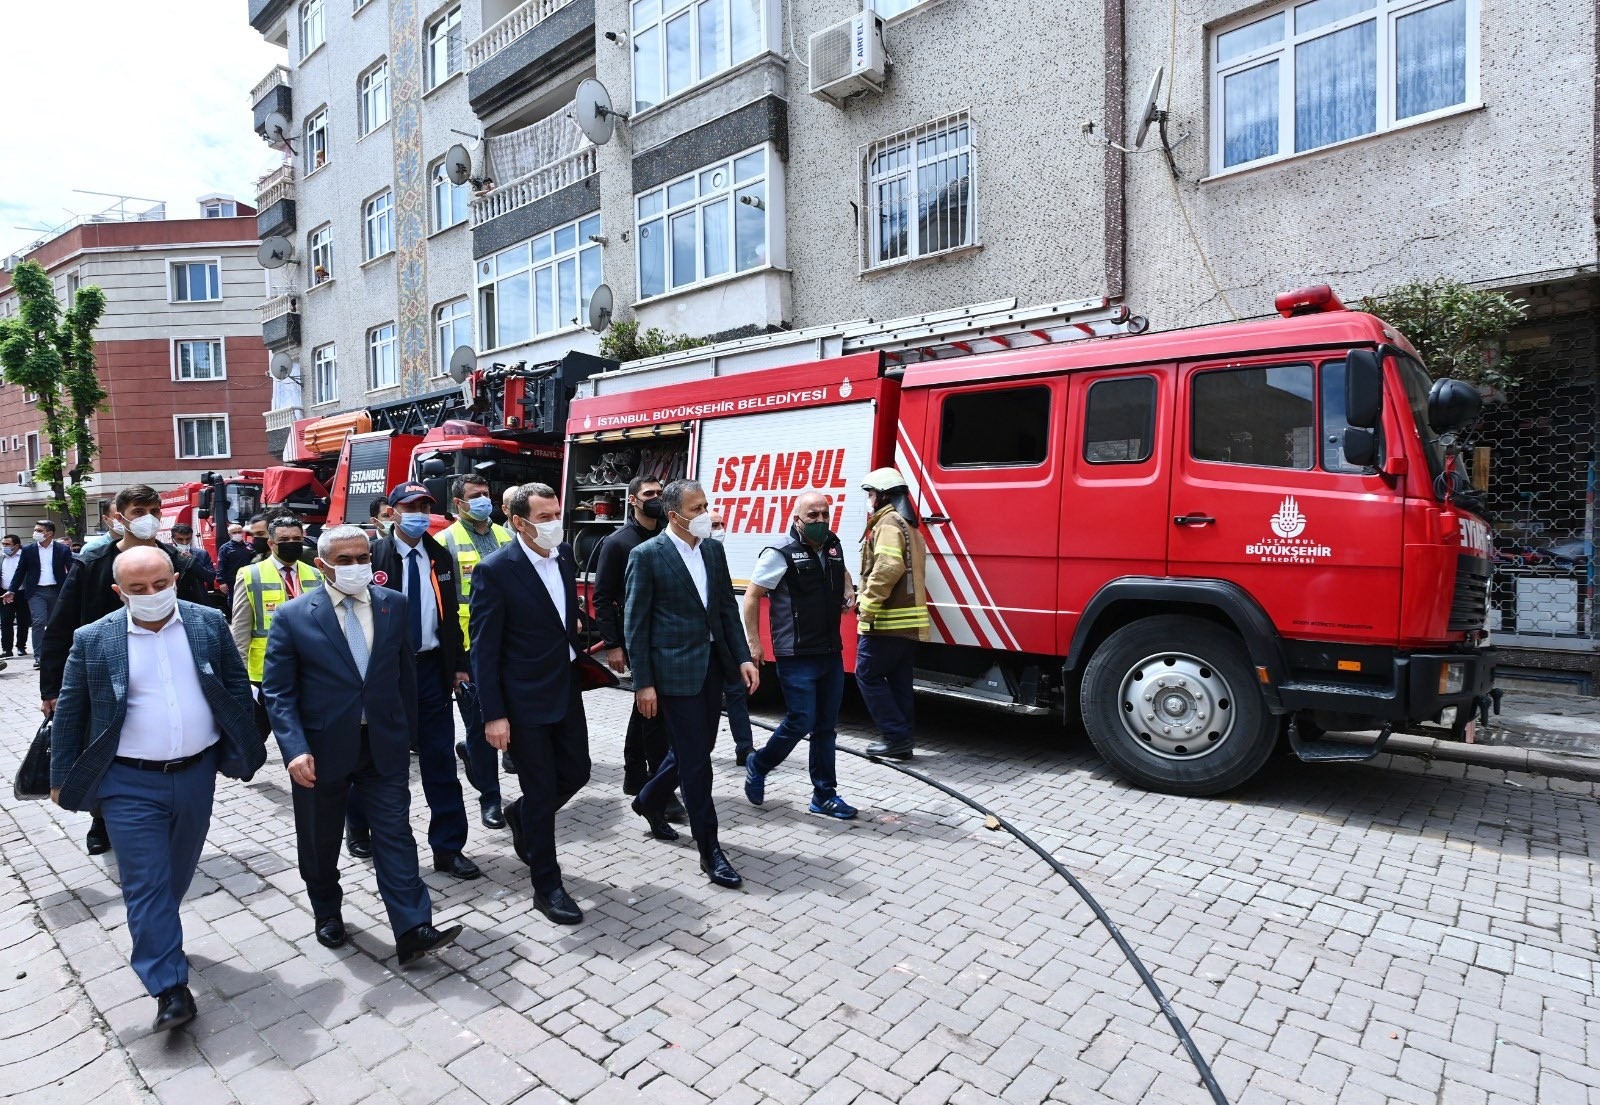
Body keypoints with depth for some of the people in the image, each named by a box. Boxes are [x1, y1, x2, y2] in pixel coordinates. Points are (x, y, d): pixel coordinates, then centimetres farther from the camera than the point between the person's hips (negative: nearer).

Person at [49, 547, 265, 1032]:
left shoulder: (209, 623, -2)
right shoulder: (93, 640, -7)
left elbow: (237, 686, 4)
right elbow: (70, 713, 2)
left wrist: (238, 750, 4)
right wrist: (62, 778, 4)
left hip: (196, 774, 2)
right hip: (130, 783, -2)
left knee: (176, 873, 18)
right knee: (146, 882, 0)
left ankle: (157, 936, 44)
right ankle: (170, 987, 8)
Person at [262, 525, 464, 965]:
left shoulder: (394, 604, -1)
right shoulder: (293, 616, -8)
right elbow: (278, 691, -8)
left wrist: (407, 731, 8)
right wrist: (295, 749, -19)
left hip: (384, 744, 1)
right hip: (322, 749, -1)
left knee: (395, 834, 0)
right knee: (320, 842, 17)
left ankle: (412, 930, 2)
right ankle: (327, 913, 41)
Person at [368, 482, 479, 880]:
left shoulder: (440, 557, 7)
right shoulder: (373, 555, -6)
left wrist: (458, 664, 9)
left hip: (431, 667, 3)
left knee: (440, 761, 4)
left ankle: (448, 848, 12)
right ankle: (362, 828, 36)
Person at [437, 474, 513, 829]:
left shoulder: (505, 537, 11)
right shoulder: (446, 542, -3)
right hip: (468, 648, -4)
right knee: (480, 721, 4)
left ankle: (470, 750, 37)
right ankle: (489, 796, 18)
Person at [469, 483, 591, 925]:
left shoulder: (565, 553, 1)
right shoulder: (495, 570, -17)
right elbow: (484, 649, -16)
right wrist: (493, 715, -17)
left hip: (567, 690, 6)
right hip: (524, 699, -6)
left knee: (576, 773, 16)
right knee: (542, 791, 3)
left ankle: (521, 816, 46)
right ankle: (547, 886, 21)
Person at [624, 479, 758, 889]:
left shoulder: (714, 549, 7)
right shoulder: (647, 555, -10)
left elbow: (728, 607, 10)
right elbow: (635, 622, -9)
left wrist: (743, 657, 1)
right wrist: (643, 683, -11)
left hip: (713, 665, 7)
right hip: (675, 669, -7)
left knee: (693, 749, 18)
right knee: (695, 759, -2)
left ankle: (649, 801, 44)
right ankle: (710, 850, 11)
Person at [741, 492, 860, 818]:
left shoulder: (833, 547, 8)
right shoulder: (781, 554, -13)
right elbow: (752, 595, -8)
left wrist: (848, 592, 10)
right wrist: (753, 642, -11)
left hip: (831, 653, 7)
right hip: (797, 656, -7)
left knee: (827, 725, 11)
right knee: (801, 721, -5)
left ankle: (824, 796, 21)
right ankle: (757, 765, 22)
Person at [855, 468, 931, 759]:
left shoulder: (888, 524, -11)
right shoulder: (909, 526, 21)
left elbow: (887, 568, -26)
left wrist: (867, 607, -22)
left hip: (886, 621, -10)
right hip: (909, 622, 10)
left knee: (868, 675, -1)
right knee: (898, 680, 12)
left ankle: (896, 736, -2)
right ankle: (901, 740, 17)